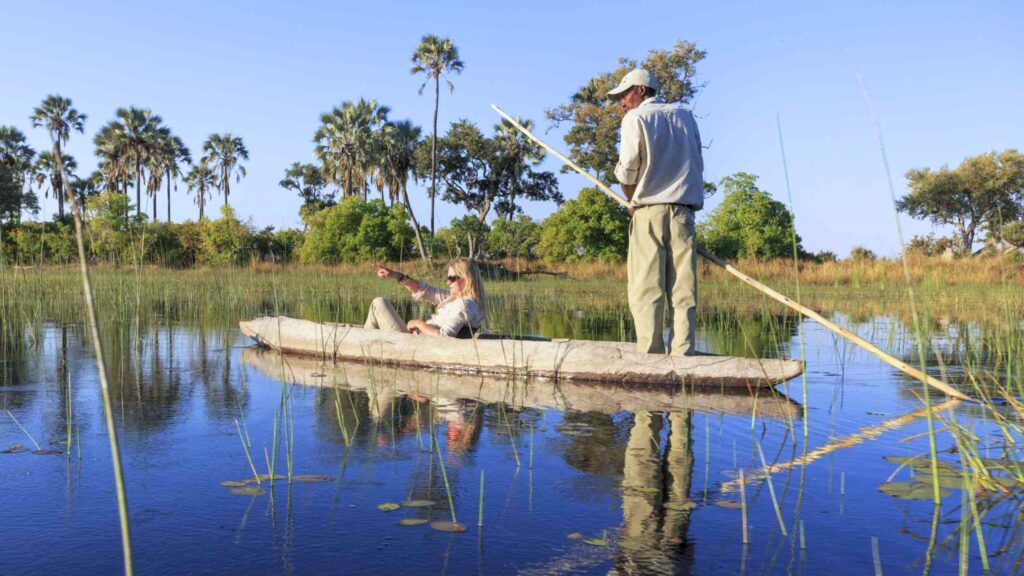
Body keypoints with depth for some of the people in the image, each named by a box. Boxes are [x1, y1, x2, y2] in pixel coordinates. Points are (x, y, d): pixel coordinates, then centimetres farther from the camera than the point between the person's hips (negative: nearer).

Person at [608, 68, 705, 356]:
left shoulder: (635, 118, 3)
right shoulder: (684, 115, 18)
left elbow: (627, 170, -3)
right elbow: (697, 164, 16)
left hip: (649, 212, -4)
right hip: (684, 209, 4)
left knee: (646, 289, -4)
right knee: (683, 290, 0)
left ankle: (651, 356, -9)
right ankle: (682, 356, -6)